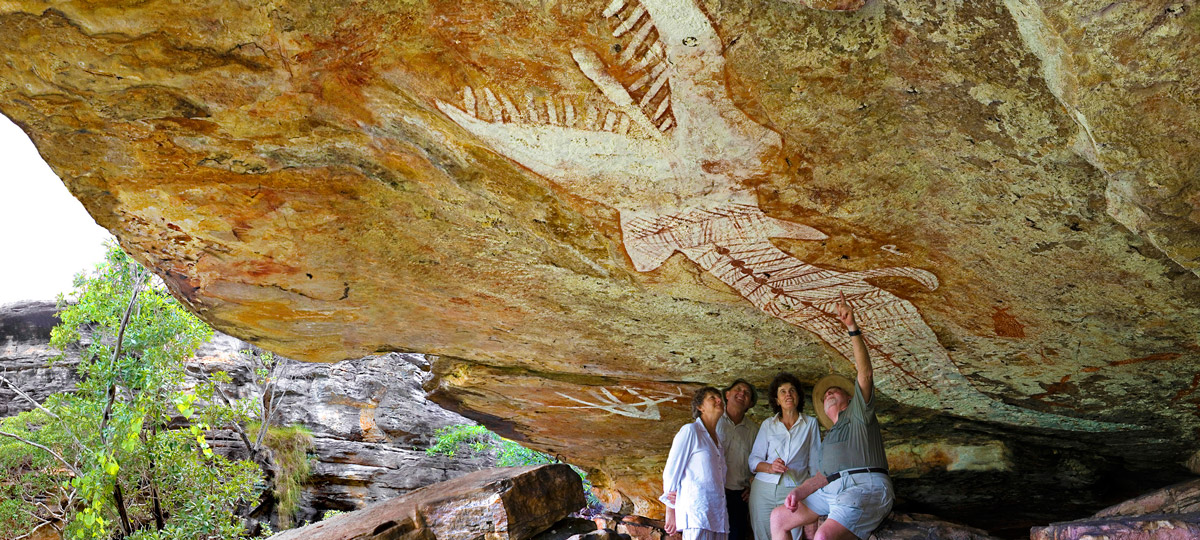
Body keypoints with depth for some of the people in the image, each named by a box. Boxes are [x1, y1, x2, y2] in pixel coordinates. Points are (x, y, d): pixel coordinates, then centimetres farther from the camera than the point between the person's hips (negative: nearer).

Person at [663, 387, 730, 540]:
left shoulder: (719, 438, 22)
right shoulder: (690, 431, 1)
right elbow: (671, 472, -1)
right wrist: (671, 513, 0)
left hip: (718, 515, 7)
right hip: (697, 511, -7)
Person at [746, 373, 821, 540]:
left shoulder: (810, 423, 9)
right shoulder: (768, 424, 12)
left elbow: (815, 463, 10)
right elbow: (753, 460, 9)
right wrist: (770, 467, -11)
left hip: (794, 491, -1)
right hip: (764, 489, 1)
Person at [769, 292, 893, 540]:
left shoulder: (858, 413, 13)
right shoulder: (829, 436, 34)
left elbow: (865, 374, -3)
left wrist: (853, 329, -11)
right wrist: (799, 492, 4)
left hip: (866, 486, -8)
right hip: (832, 491, 8)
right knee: (778, 517, 3)